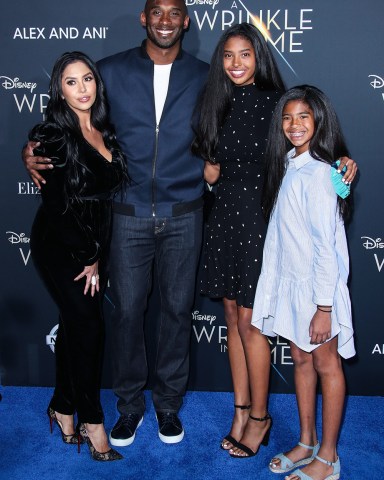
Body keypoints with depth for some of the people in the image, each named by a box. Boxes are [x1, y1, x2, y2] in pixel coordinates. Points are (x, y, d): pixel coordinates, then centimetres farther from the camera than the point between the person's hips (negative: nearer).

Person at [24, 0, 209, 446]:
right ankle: (129, 405, 26)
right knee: (127, 310, 6)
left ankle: (168, 403, 29)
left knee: (177, 309, 9)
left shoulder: (204, 77, 4)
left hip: (183, 216, 1)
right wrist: (37, 149, -7)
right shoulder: (111, 71, 2)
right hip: (130, 214, 0)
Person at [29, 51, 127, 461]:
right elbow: (57, 206, -14)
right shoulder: (53, 136, -13)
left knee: (75, 325, 10)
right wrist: (88, 257, -10)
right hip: (59, 246, -5)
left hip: (93, 247, 6)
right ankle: (91, 419, 9)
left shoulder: (105, 132, 6)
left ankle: (63, 407, 27)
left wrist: (98, 255, 8)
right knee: (87, 324, -6)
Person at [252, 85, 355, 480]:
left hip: (317, 287, -8)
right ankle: (306, 443, 33)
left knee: (326, 365, 7)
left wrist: (324, 306, -19)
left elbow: (327, 247, -20)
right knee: (301, 360, 17)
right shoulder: (287, 164, 6)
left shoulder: (318, 172, -19)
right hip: (289, 282, 8)